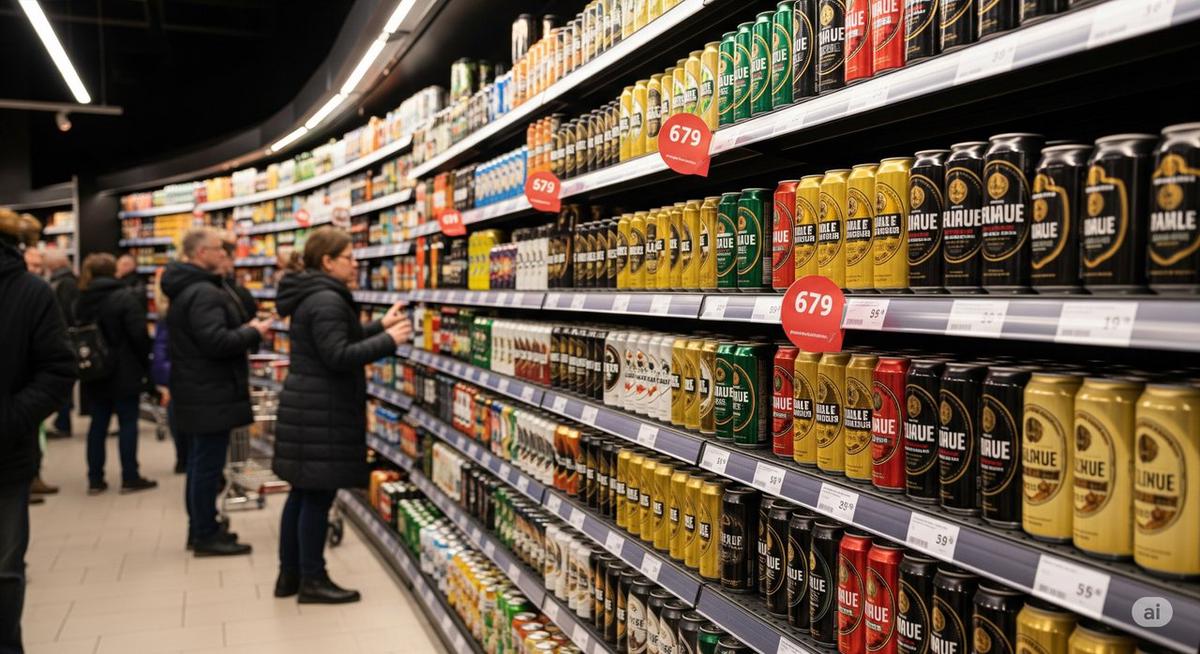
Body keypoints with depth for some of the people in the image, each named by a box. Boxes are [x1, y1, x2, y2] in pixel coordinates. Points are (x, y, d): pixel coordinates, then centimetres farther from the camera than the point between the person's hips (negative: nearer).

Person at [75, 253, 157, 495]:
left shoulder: (82, 300, 7)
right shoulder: (124, 297, -13)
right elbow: (139, 335, -15)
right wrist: (144, 363, -3)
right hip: (123, 372, -6)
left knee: (98, 423, 11)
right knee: (128, 423, 2)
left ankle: (95, 480, 13)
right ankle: (130, 478, 5)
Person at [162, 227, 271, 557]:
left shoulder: (185, 289, 15)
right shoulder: (204, 293, -20)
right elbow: (216, 342, -28)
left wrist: (242, 330, 8)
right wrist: (253, 333, -15)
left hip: (196, 390, 11)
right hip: (211, 393, -11)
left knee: (200, 459, 17)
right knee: (209, 463, -4)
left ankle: (199, 529, 27)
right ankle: (206, 536, 4)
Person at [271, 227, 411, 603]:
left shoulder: (312, 296, 16)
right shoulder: (326, 300, -18)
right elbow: (338, 357, -24)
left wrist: (380, 326, 19)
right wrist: (388, 340, -19)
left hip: (308, 405, 11)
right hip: (321, 411, -11)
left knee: (302, 493, 14)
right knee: (318, 497, -2)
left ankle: (289, 574, 22)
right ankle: (312, 581, 7)